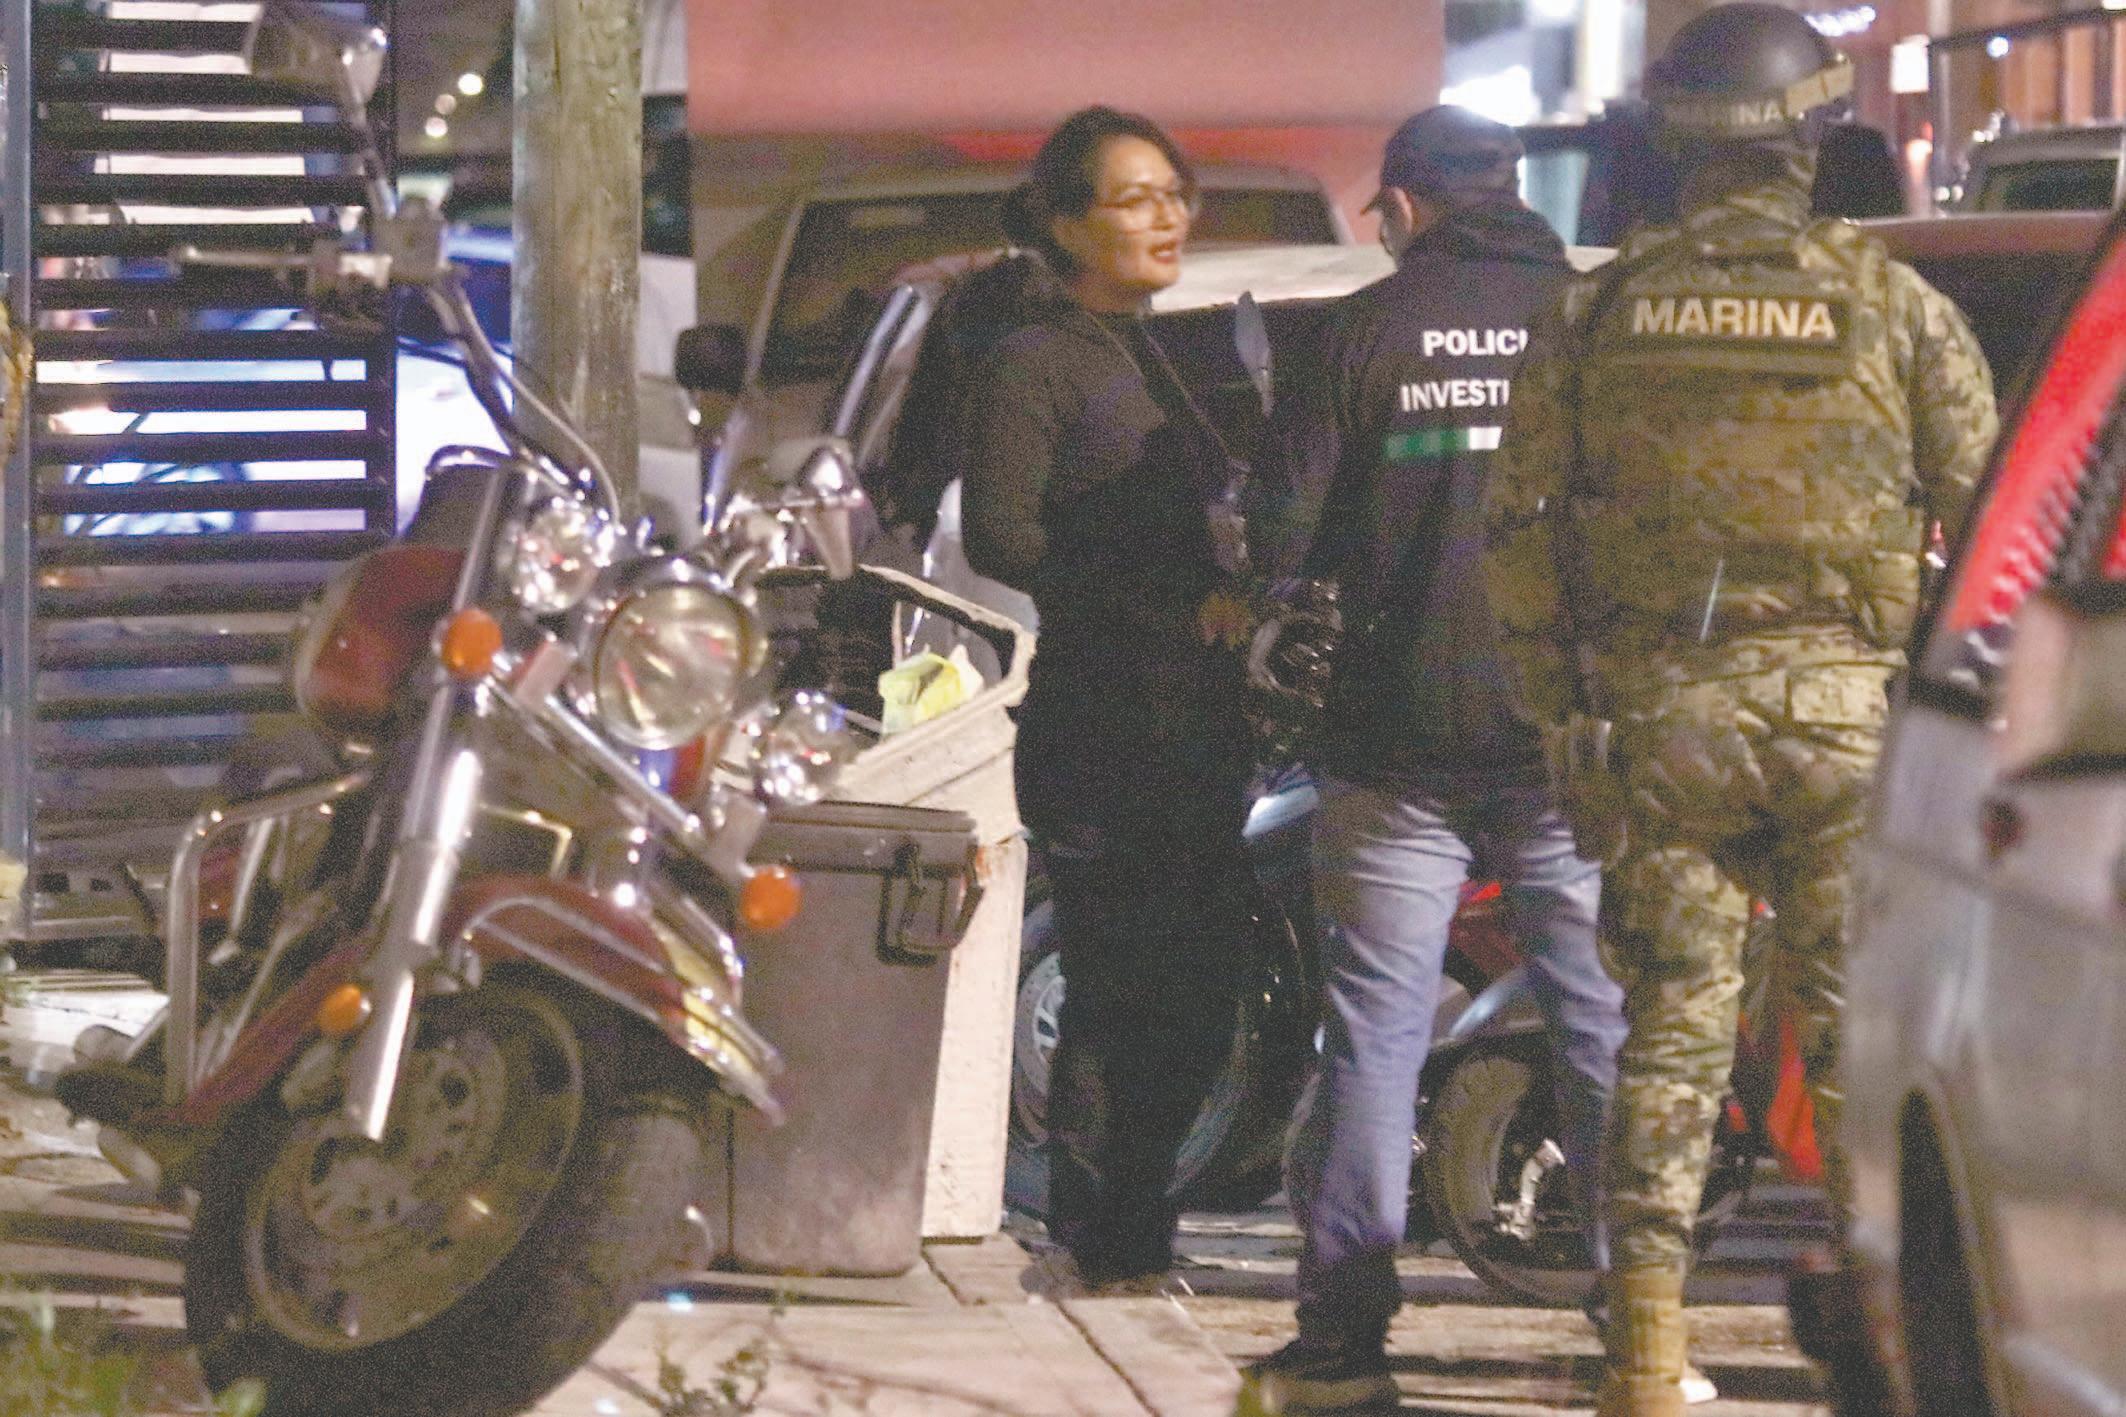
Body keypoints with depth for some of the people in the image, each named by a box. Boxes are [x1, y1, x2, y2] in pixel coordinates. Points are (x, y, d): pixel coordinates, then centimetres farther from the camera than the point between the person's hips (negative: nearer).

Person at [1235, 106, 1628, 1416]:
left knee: (1375, 1033, 3)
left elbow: (1281, 533, -3)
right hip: (1579, 741, 1)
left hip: (1403, 744, -1)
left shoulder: (1368, 329, -2)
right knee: (1608, 1027, 7)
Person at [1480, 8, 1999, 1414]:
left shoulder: (1599, 311, 5)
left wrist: (1568, 714, 12)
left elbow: (1522, 531, 5)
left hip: (1661, 711, 1)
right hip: (1848, 702, -1)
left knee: (1674, 1022, 6)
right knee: (1857, 1023, 6)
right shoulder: (1891, 300, 0)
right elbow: (1989, 513, 0)